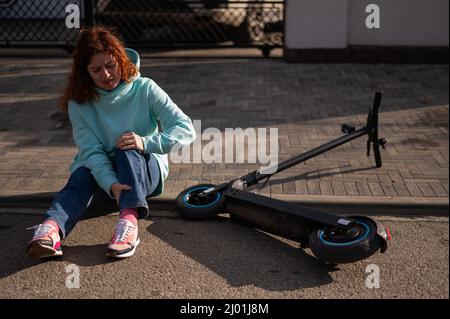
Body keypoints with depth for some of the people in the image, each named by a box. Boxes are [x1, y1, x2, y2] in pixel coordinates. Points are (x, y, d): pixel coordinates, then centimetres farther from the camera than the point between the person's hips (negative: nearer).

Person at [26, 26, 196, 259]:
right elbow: (92, 151, -18)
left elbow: (186, 129, -16)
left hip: (145, 170, -1)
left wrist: (147, 143, -33)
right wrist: (111, 184, -37)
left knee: (127, 151, -33)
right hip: (100, 171, 1)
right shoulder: (79, 103, -7)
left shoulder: (144, 89, -10)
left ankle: (129, 222, -54)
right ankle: (51, 228, -61)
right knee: (82, 176, -32)